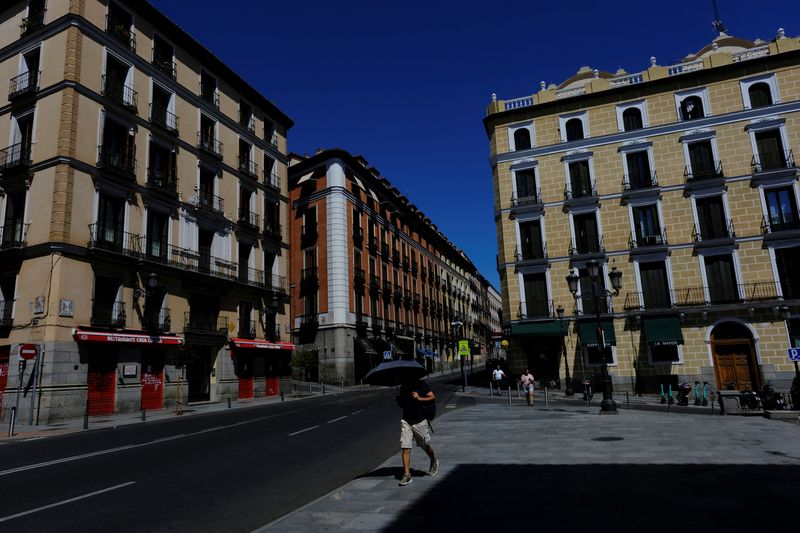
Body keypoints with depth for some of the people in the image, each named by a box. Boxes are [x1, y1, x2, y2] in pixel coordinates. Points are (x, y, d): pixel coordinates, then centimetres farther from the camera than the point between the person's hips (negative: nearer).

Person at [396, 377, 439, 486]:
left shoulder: (421, 384, -5)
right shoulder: (403, 387, 8)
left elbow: (433, 397, -8)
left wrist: (420, 398, -20)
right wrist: (399, 400, -2)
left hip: (420, 421, -3)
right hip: (406, 421, 3)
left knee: (426, 447, 14)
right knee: (405, 448, -6)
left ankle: (434, 462, 42)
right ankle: (407, 474, -1)